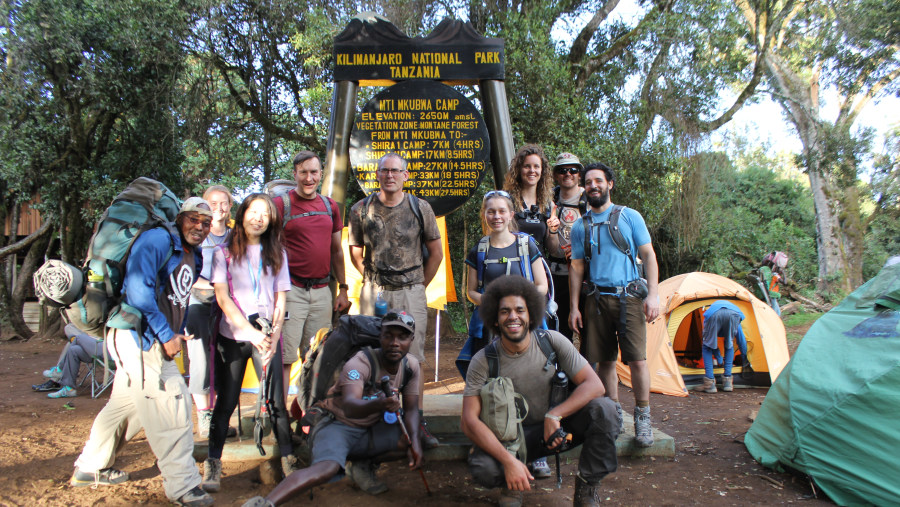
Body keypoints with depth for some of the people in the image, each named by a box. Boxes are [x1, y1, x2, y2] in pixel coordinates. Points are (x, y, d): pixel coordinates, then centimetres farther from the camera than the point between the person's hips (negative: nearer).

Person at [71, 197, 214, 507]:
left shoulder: (194, 257, 14)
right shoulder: (158, 240, -15)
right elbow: (137, 288, -25)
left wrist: (177, 333, 10)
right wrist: (167, 334, -22)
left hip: (154, 341, 10)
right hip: (137, 335, -10)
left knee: (126, 404, 20)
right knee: (172, 401, -11)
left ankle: (90, 468, 38)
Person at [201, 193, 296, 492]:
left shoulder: (277, 254, 9)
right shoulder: (224, 253, 3)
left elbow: (281, 299, 7)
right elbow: (222, 297, -5)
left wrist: (273, 335, -7)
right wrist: (252, 333, -14)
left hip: (267, 336, 1)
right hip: (232, 336, -1)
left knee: (276, 400, -2)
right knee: (226, 401, 3)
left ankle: (288, 459, 7)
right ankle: (213, 464, 13)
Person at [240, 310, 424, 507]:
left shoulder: (411, 366, -4)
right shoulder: (360, 363, -23)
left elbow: (411, 409, -1)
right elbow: (349, 406, -40)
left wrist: (414, 440, -22)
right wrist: (378, 404, -63)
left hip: (370, 430, 6)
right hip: (337, 424, -6)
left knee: (412, 442, -17)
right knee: (327, 468, -36)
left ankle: (362, 466, 3)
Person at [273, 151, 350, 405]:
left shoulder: (330, 205, 14)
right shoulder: (281, 203, -2)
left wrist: (342, 289, 15)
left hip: (322, 291, 5)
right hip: (291, 290, -5)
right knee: (284, 357, -4)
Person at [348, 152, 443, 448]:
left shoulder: (420, 208, 1)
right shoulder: (361, 210, 3)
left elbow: (436, 252, 10)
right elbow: (356, 253, 14)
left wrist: (419, 285, 9)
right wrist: (373, 282, 12)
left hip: (411, 292, -1)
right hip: (373, 293, 1)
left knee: (413, 359, -1)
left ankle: (418, 422, 8)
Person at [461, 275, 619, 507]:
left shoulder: (552, 341, -12)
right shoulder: (483, 361, -16)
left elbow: (594, 385, -15)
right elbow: (469, 421, -19)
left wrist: (554, 415, -28)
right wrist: (509, 460, -31)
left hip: (556, 427, 2)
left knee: (604, 409, -26)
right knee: (482, 468, -33)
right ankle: (513, 484, 5)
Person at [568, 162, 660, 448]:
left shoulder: (630, 216, 5)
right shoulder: (580, 226, 11)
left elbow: (648, 256, 3)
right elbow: (576, 268, 11)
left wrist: (653, 294, -8)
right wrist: (574, 307, 4)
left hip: (629, 296, -2)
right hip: (597, 299, 3)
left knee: (637, 359, -9)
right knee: (605, 360, 6)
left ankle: (642, 417, 7)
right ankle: (614, 413, 20)